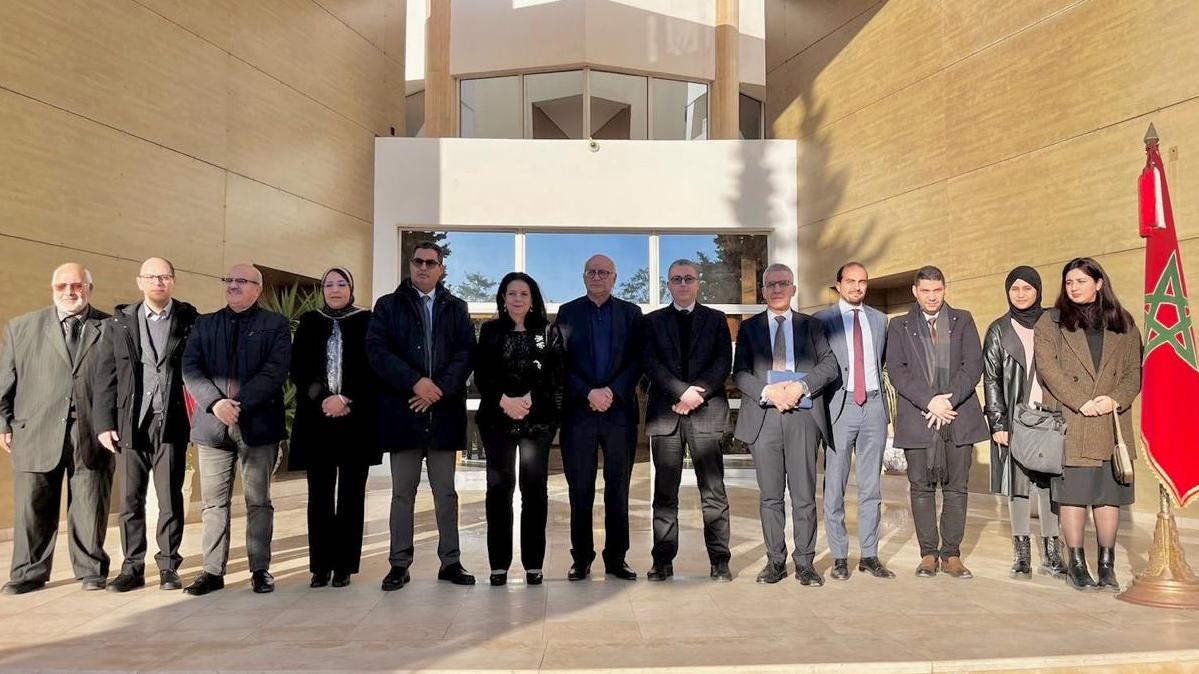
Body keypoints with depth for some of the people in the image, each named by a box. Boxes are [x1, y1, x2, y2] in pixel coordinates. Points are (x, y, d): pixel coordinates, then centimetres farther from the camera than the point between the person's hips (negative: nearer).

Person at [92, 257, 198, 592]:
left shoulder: (190, 320, 3)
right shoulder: (120, 322, 8)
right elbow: (105, 376, 6)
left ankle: (168, 567, 13)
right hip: (130, 423, 2)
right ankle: (132, 567, 17)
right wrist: (104, 423, -1)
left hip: (172, 422, -2)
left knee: (170, 499, 3)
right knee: (130, 499, 6)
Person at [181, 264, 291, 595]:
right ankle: (213, 570, 15)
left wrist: (240, 404, -16)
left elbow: (275, 371, -8)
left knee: (258, 501, 4)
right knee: (214, 503, 7)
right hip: (213, 422, 3)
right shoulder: (204, 324, 14)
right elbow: (190, 369, 3)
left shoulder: (275, 324, 4)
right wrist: (215, 402, -13)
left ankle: (260, 569, 11)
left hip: (258, 422, -3)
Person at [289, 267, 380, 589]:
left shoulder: (367, 322, 6)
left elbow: (373, 369, -2)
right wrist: (322, 400, -11)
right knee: (320, 495, 3)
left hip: (357, 421, -1)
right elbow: (297, 368, 4)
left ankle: (344, 565, 7)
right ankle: (320, 565, 10)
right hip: (316, 420, 2)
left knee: (350, 495, 1)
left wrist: (346, 400, -14)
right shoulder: (309, 322, 11)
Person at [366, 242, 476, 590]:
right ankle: (399, 564, 14)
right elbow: (377, 350, -4)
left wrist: (440, 388, -13)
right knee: (403, 492, 6)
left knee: (446, 492, 8)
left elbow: (466, 352, 1)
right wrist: (415, 383, -15)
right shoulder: (388, 305, 8)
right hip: (402, 412, -1)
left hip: (444, 411, 1)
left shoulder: (456, 308, 12)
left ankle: (450, 562, 16)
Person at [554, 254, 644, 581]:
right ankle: (581, 559, 13)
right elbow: (561, 361, 1)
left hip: (620, 410, 1)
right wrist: (589, 393, -10)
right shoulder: (568, 312, 8)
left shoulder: (631, 313, 9)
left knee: (618, 489, 5)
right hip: (578, 411, 0)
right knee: (580, 489, 3)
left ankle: (616, 558, 14)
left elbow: (638, 360, 2)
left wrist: (612, 391, -11)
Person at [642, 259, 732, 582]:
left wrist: (698, 393, -10)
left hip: (706, 411, 0)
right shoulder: (653, 321, 14)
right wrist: (682, 392, -12)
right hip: (665, 413, 1)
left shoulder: (716, 319, 14)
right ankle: (663, 561, 8)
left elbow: (724, 363, 4)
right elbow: (651, 363, 1)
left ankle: (719, 561, 4)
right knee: (665, 491, 3)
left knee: (713, 489, -1)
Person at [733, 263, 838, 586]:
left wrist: (802, 386, -13)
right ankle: (775, 560, 13)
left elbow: (830, 365, 4)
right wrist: (768, 391, -13)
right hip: (763, 417, 0)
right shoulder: (749, 328, 14)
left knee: (804, 494, 0)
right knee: (770, 495, 4)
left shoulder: (810, 325, 14)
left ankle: (804, 562, 8)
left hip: (803, 415, 0)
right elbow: (740, 373, 4)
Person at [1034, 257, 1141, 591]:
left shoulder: (1123, 324, 14)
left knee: (1109, 495, 4)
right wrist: (1081, 402, -13)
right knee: (1073, 494, -1)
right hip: (1070, 426, -2)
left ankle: (1107, 565, 13)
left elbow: (1135, 371, 9)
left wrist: (1115, 399, -10)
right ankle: (1076, 564, 8)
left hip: (1112, 424, 2)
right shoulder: (1051, 322, 7)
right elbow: (1047, 367, -4)